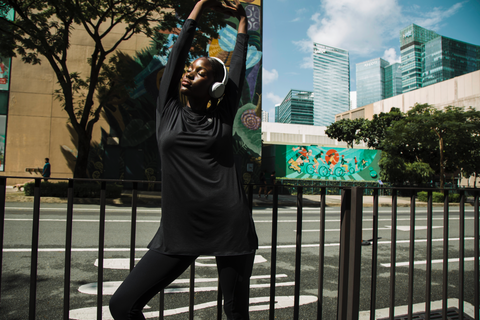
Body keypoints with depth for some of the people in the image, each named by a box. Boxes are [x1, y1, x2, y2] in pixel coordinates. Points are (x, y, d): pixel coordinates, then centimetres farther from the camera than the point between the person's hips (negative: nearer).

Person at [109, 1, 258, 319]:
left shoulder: (223, 118, 4)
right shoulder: (168, 112, 8)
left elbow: (239, 61, 15)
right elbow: (180, 48, 11)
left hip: (230, 228, -1)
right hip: (179, 231, 2)